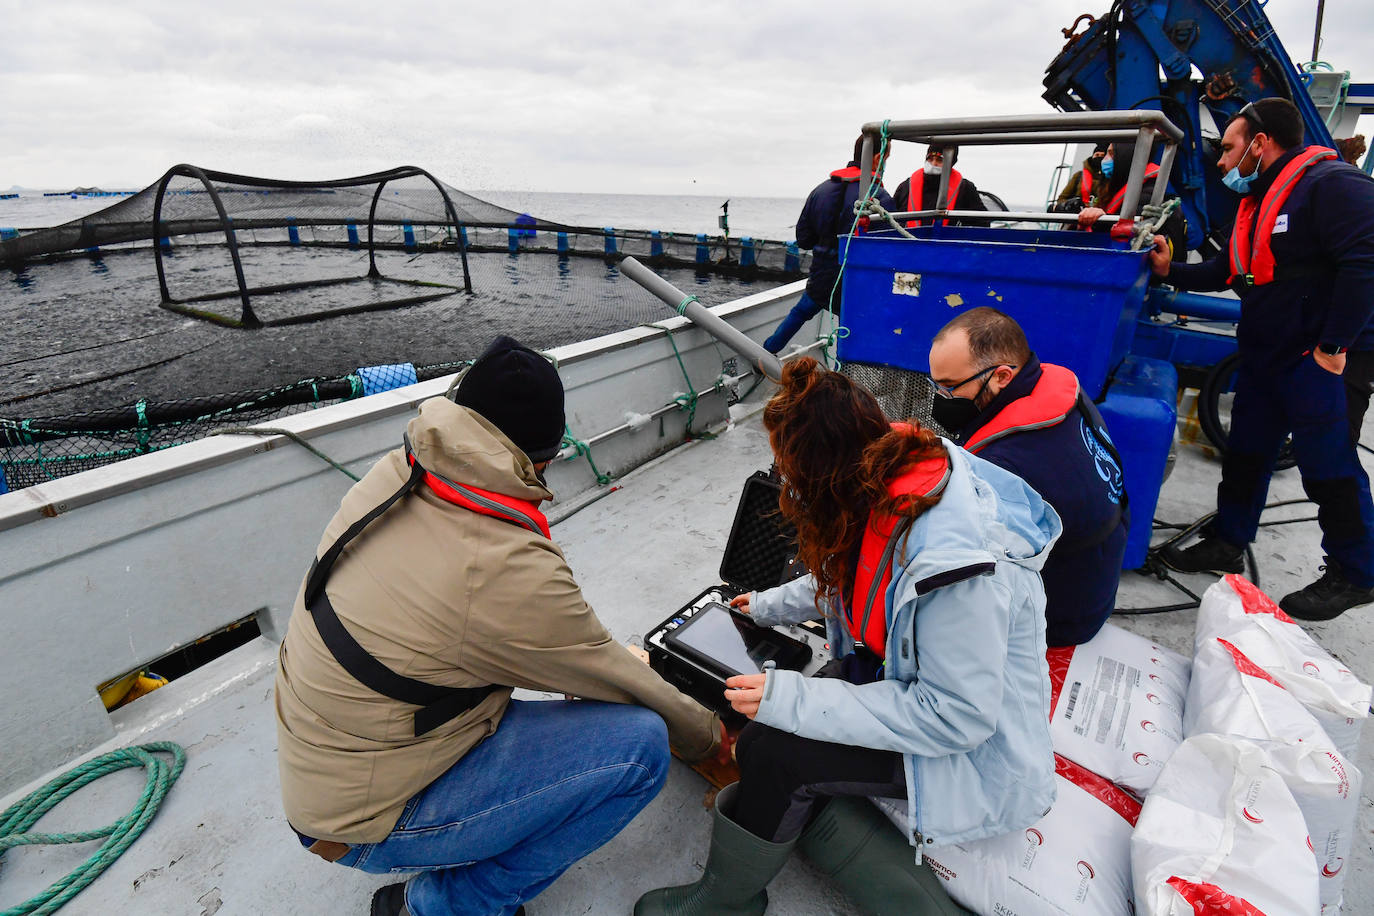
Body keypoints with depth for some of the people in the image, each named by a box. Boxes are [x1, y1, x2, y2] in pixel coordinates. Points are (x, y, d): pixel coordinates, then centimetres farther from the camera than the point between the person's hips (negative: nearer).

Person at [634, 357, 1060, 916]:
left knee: (775, 750, -21)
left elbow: (957, 715, -28)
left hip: (975, 749, -8)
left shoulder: (955, 560, -34)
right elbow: (844, 581, 12)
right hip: (909, 685, 8)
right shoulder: (887, 491, -7)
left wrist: (790, 699, -29)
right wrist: (770, 606, 22)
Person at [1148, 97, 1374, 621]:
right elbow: (1228, 272, 21)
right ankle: (1227, 544, 29)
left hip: (1321, 361, -9)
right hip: (1263, 356, 9)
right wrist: (1172, 272, 9)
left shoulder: (1331, 184, -15)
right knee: (1246, 453, 15)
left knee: (1328, 467, 0)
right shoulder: (1256, 200, 15)